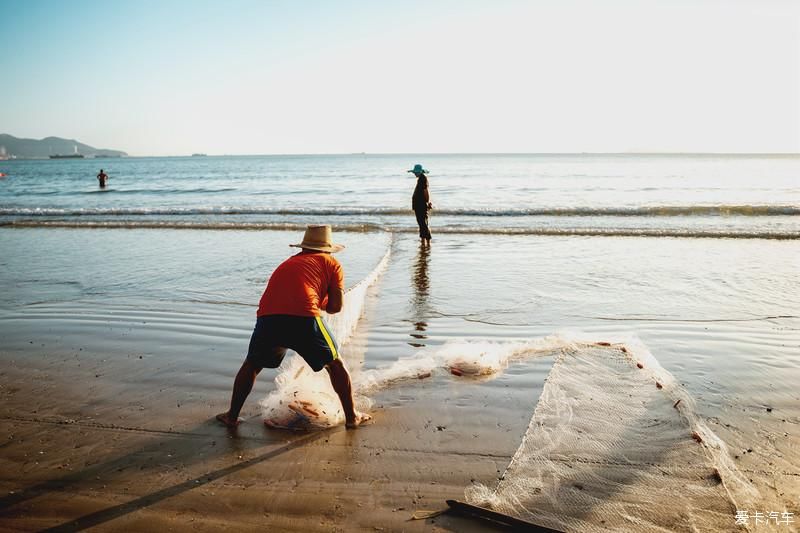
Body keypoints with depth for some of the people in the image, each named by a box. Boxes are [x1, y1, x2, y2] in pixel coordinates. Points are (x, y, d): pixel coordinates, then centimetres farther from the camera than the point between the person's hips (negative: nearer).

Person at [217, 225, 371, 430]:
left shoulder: (287, 263, 33)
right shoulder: (332, 263, 19)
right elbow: (336, 306, 11)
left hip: (267, 316, 4)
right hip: (303, 317, -3)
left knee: (251, 365, 29)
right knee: (335, 363, 19)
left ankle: (232, 416, 33)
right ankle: (352, 416, 25)